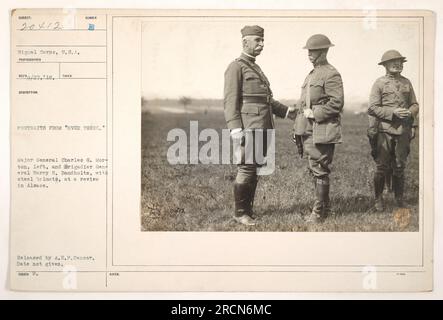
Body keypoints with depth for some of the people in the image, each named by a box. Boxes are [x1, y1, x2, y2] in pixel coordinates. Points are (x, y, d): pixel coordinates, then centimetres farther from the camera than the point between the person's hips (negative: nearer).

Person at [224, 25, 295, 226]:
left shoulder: (256, 68, 23)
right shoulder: (236, 67, -4)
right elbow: (230, 101, -12)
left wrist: (285, 111, 21)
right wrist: (236, 130, -20)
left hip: (262, 128, 9)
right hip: (249, 128, -9)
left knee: (255, 170, 10)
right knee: (247, 168, -7)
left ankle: (248, 210, 19)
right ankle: (240, 213, 3)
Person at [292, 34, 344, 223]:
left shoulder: (331, 74, -9)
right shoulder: (311, 75, 19)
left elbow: (337, 103, -16)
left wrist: (314, 113, -15)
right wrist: (298, 130, 19)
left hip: (323, 132, -9)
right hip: (309, 131, 9)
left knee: (320, 171, -5)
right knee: (314, 170, 13)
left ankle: (319, 212, 3)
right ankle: (324, 208, 25)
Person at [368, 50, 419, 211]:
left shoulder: (406, 83, 14)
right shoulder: (379, 83, 1)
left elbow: (415, 105, 17)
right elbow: (373, 108, -6)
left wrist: (410, 112, -6)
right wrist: (394, 112, -17)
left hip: (403, 131, 3)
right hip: (384, 130, -3)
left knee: (400, 166, 8)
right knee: (382, 166, -1)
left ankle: (399, 199, 19)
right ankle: (378, 199, 11)